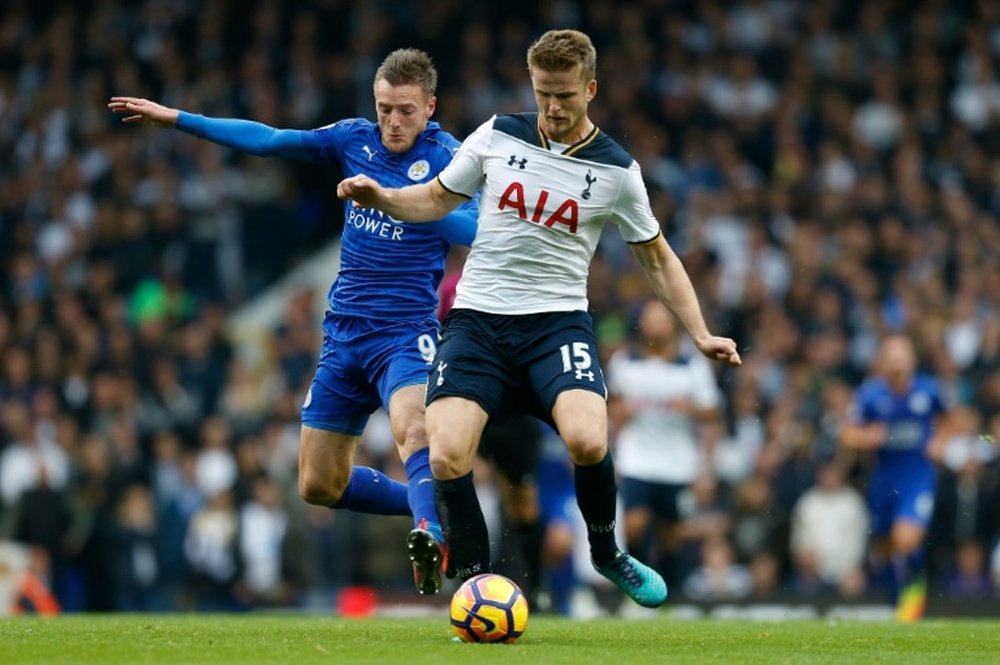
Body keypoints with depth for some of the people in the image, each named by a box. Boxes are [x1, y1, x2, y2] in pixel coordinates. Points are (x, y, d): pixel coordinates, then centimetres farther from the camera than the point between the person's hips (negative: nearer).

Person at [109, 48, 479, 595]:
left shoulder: (447, 157, -9)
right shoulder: (356, 139, 6)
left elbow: (473, 229, -23)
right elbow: (268, 140, 14)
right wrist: (174, 118, 16)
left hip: (406, 334, -6)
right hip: (344, 334, 6)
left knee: (413, 430, -36)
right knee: (319, 486, 7)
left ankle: (433, 538, -51)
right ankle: (435, 509, 22)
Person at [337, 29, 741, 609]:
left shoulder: (617, 170, 1)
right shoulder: (497, 136, 3)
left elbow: (657, 257, 12)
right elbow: (436, 199, 15)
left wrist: (701, 334, 5)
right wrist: (380, 196, -5)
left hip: (558, 321, -1)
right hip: (478, 318, 1)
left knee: (587, 442, -28)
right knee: (447, 458, -21)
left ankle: (607, 552, 3)